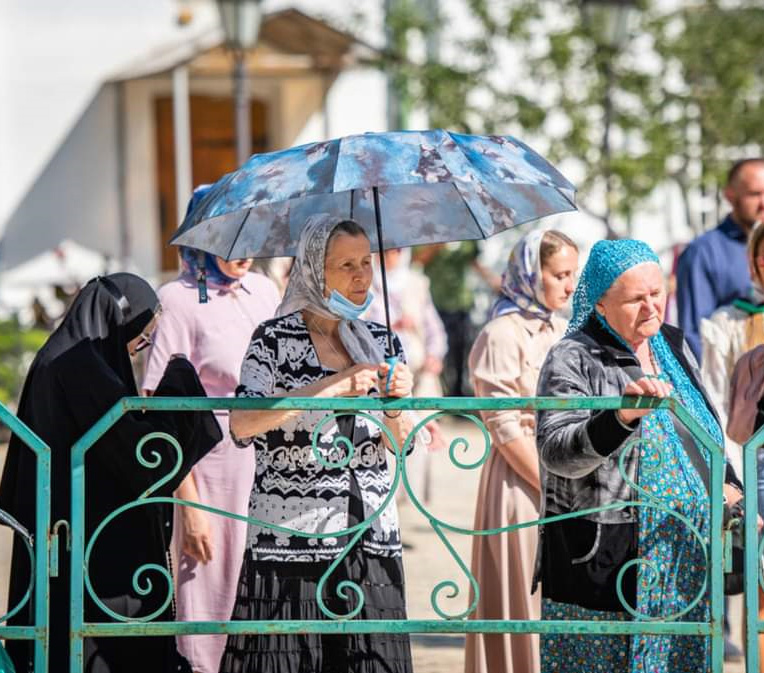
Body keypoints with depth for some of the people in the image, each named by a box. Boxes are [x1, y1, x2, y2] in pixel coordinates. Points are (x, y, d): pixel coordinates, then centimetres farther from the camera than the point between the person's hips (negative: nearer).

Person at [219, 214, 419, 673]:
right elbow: (242, 425, -18)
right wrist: (332, 388, -20)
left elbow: (403, 443, 9)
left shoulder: (381, 341, 12)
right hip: (292, 531, -4)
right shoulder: (276, 339, -2)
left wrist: (395, 403, -12)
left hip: (372, 533, 4)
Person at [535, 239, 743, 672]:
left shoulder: (673, 345, 13)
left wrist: (727, 485, 9)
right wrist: (623, 415, -36)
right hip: (608, 560, -6)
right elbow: (556, 453, -22)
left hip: (686, 552, 6)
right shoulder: (573, 360, -9)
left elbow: (707, 432, 26)